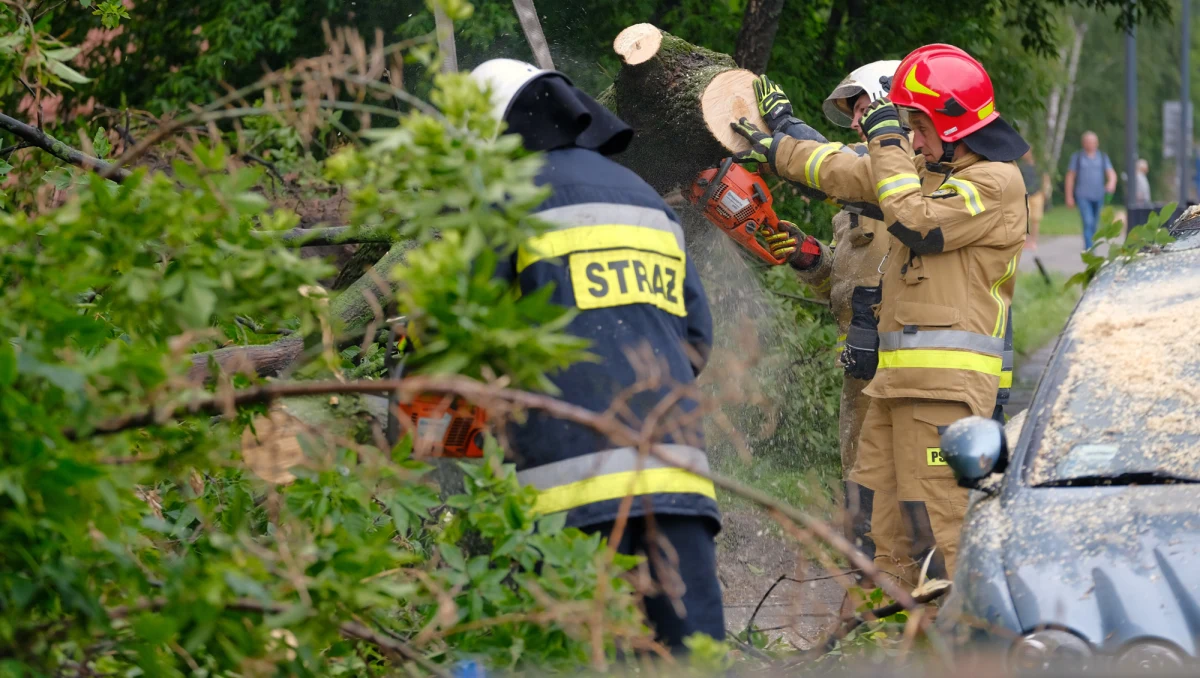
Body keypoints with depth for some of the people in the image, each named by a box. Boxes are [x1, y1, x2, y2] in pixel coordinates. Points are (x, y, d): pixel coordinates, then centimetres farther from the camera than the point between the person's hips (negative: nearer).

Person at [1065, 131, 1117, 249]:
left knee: (1093, 225, 12)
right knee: (1088, 222, -17)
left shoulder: (1102, 157, 10)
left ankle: (1087, 248, 28)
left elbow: (1111, 173, 1)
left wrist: (1112, 182, -23)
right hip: (1083, 196, -4)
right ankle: (1089, 250, -23)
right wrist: (1069, 196, 1)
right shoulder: (1077, 157, 4)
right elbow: (1070, 177, 5)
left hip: (1098, 196, 4)